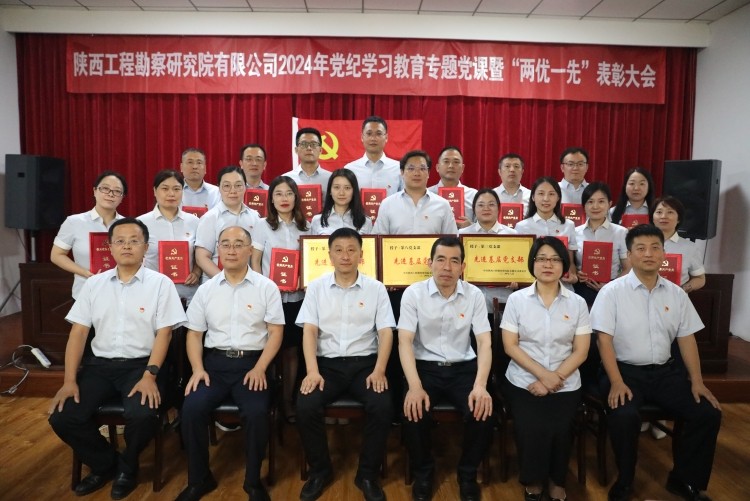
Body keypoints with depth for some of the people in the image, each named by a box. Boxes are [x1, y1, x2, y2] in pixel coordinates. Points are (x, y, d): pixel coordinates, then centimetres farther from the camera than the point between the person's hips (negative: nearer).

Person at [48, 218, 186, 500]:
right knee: (62, 417, -15)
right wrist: (70, 380, -4)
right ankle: (104, 463, 15)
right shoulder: (94, 284, 8)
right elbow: (78, 332, 5)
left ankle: (127, 467, 7)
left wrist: (150, 376, -17)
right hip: (99, 364, 4)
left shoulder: (161, 283, -2)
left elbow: (163, 333, -7)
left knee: (143, 416, -29)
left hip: (141, 364, -4)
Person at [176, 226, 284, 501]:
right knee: (192, 408, -22)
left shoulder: (267, 287, 2)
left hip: (252, 362, -2)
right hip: (215, 361, 3)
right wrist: (198, 368, -5)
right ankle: (199, 478, 2)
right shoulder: (206, 290, 10)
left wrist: (260, 368, -13)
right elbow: (194, 333, 10)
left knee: (257, 412, -27)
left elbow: (276, 332, -1)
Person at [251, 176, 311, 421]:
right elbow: (255, 261, -1)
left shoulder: (305, 227, 9)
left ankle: (288, 399, 19)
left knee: (292, 349, 7)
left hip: (297, 296, 3)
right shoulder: (262, 225, 1)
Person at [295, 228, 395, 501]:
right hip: (327, 363, 1)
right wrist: (313, 371, -15)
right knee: (305, 407, -25)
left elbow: (386, 332, 0)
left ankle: (368, 474, 0)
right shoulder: (316, 287, 6)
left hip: (364, 362, 0)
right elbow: (309, 330, -1)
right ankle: (320, 471, 3)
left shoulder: (376, 288, 5)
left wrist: (379, 370, -15)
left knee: (382, 407, -26)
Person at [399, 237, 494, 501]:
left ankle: (468, 474, 8)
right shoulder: (413, 293, -7)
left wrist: (480, 385, -24)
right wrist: (415, 386, -27)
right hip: (425, 367, -1)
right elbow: (405, 341, -13)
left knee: (482, 411, -24)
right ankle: (423, 473, 5)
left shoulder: (474, 295, -2)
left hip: (463, 368, 2)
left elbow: (484, 342, -7)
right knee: (414, 410, -28)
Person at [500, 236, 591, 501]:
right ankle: (533, 480, 8)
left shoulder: (577, 303, 4)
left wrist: (555, 378, -12)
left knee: (560, 429, -22)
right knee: (531, 429, -22)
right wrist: (543, 374, -14)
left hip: (565, 384, 1)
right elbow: (510, 346, -3)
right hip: (524, 382, -1)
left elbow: (580, 351, 1)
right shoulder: (516, 299, 0)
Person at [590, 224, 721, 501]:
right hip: (626, 371, -5)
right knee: (624, 416, -30)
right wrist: (617, 383, -20)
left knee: (709, 414, -11)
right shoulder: (612, 292, -8)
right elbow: (604, 340, -12)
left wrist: (697, 381, 1)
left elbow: (687, 339, 10)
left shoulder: (676, 294, 7)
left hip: (665, 371, 5)